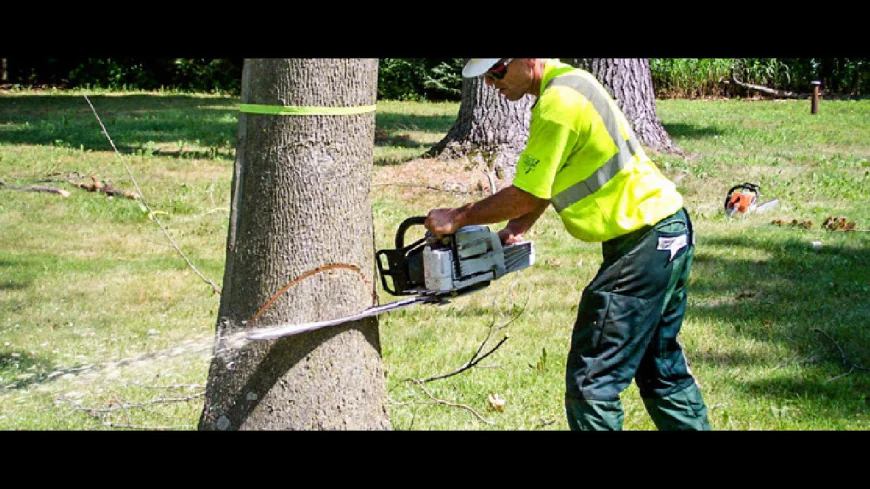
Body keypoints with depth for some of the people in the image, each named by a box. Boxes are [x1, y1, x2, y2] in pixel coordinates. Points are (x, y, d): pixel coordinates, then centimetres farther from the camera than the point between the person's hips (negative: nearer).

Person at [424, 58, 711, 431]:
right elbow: (544, 182, 17)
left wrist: (455, 219, -5)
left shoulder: (558, 103, -20)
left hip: (643, 243, -11)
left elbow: (526, 196, -16)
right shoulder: (569, 82, 11)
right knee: (661, 367, 20)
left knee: (592, 381, -8)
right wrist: (514, 230, 6)